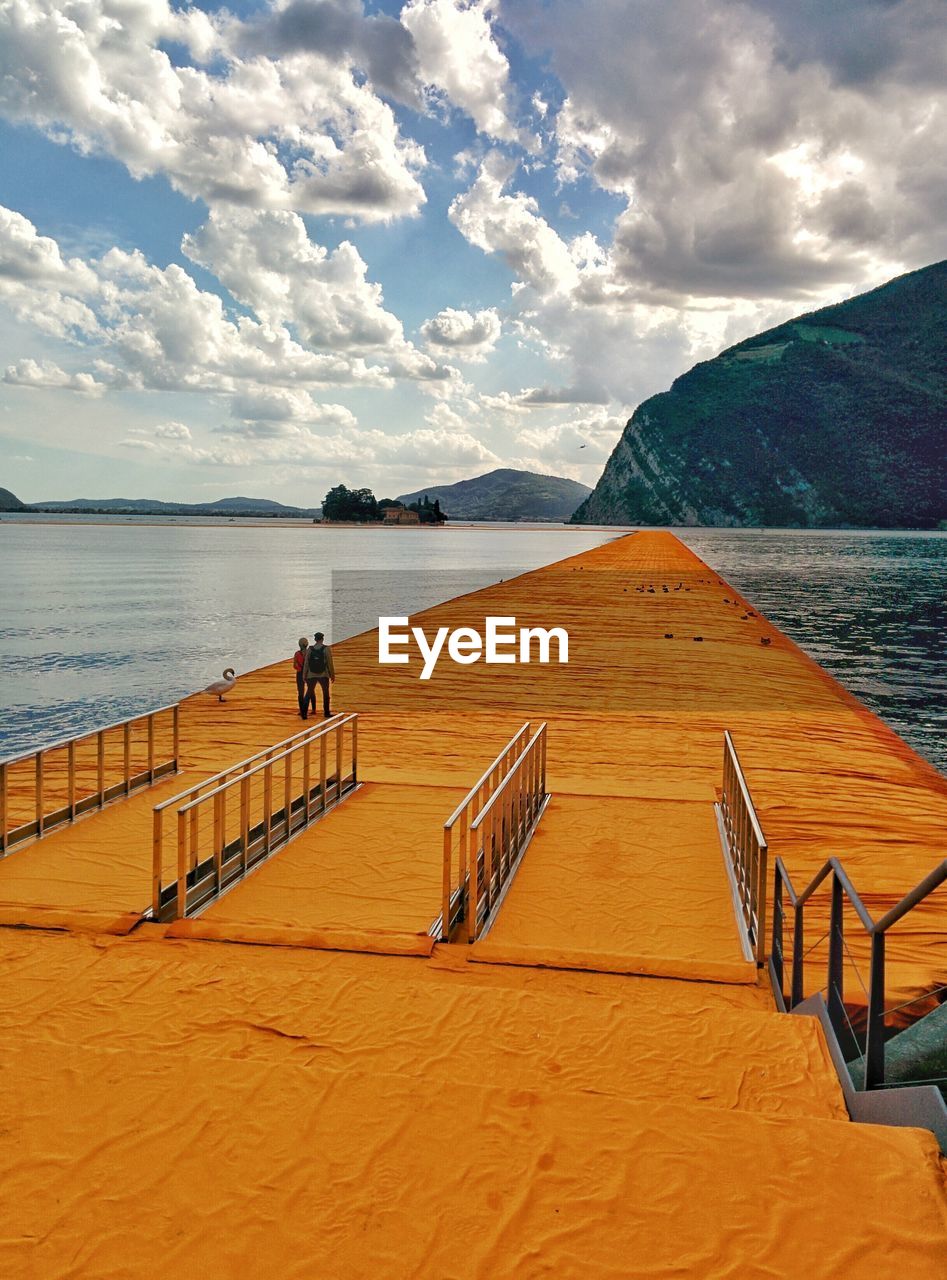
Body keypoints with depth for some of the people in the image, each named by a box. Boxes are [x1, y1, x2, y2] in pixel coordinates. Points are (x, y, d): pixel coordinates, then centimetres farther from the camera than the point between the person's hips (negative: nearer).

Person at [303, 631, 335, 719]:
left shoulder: (309, 649, -1)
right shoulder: (326, 649, -7)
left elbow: (306, 663, 0)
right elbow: (330, 663, -7)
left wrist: (305, 676, 6)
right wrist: (332, 675, 3)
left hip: (311, 675, 2)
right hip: (323, 675, -2)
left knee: (309, 693, 10)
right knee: (326, 694, 14)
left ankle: (304, 713, 0)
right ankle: (326, 713, 19)